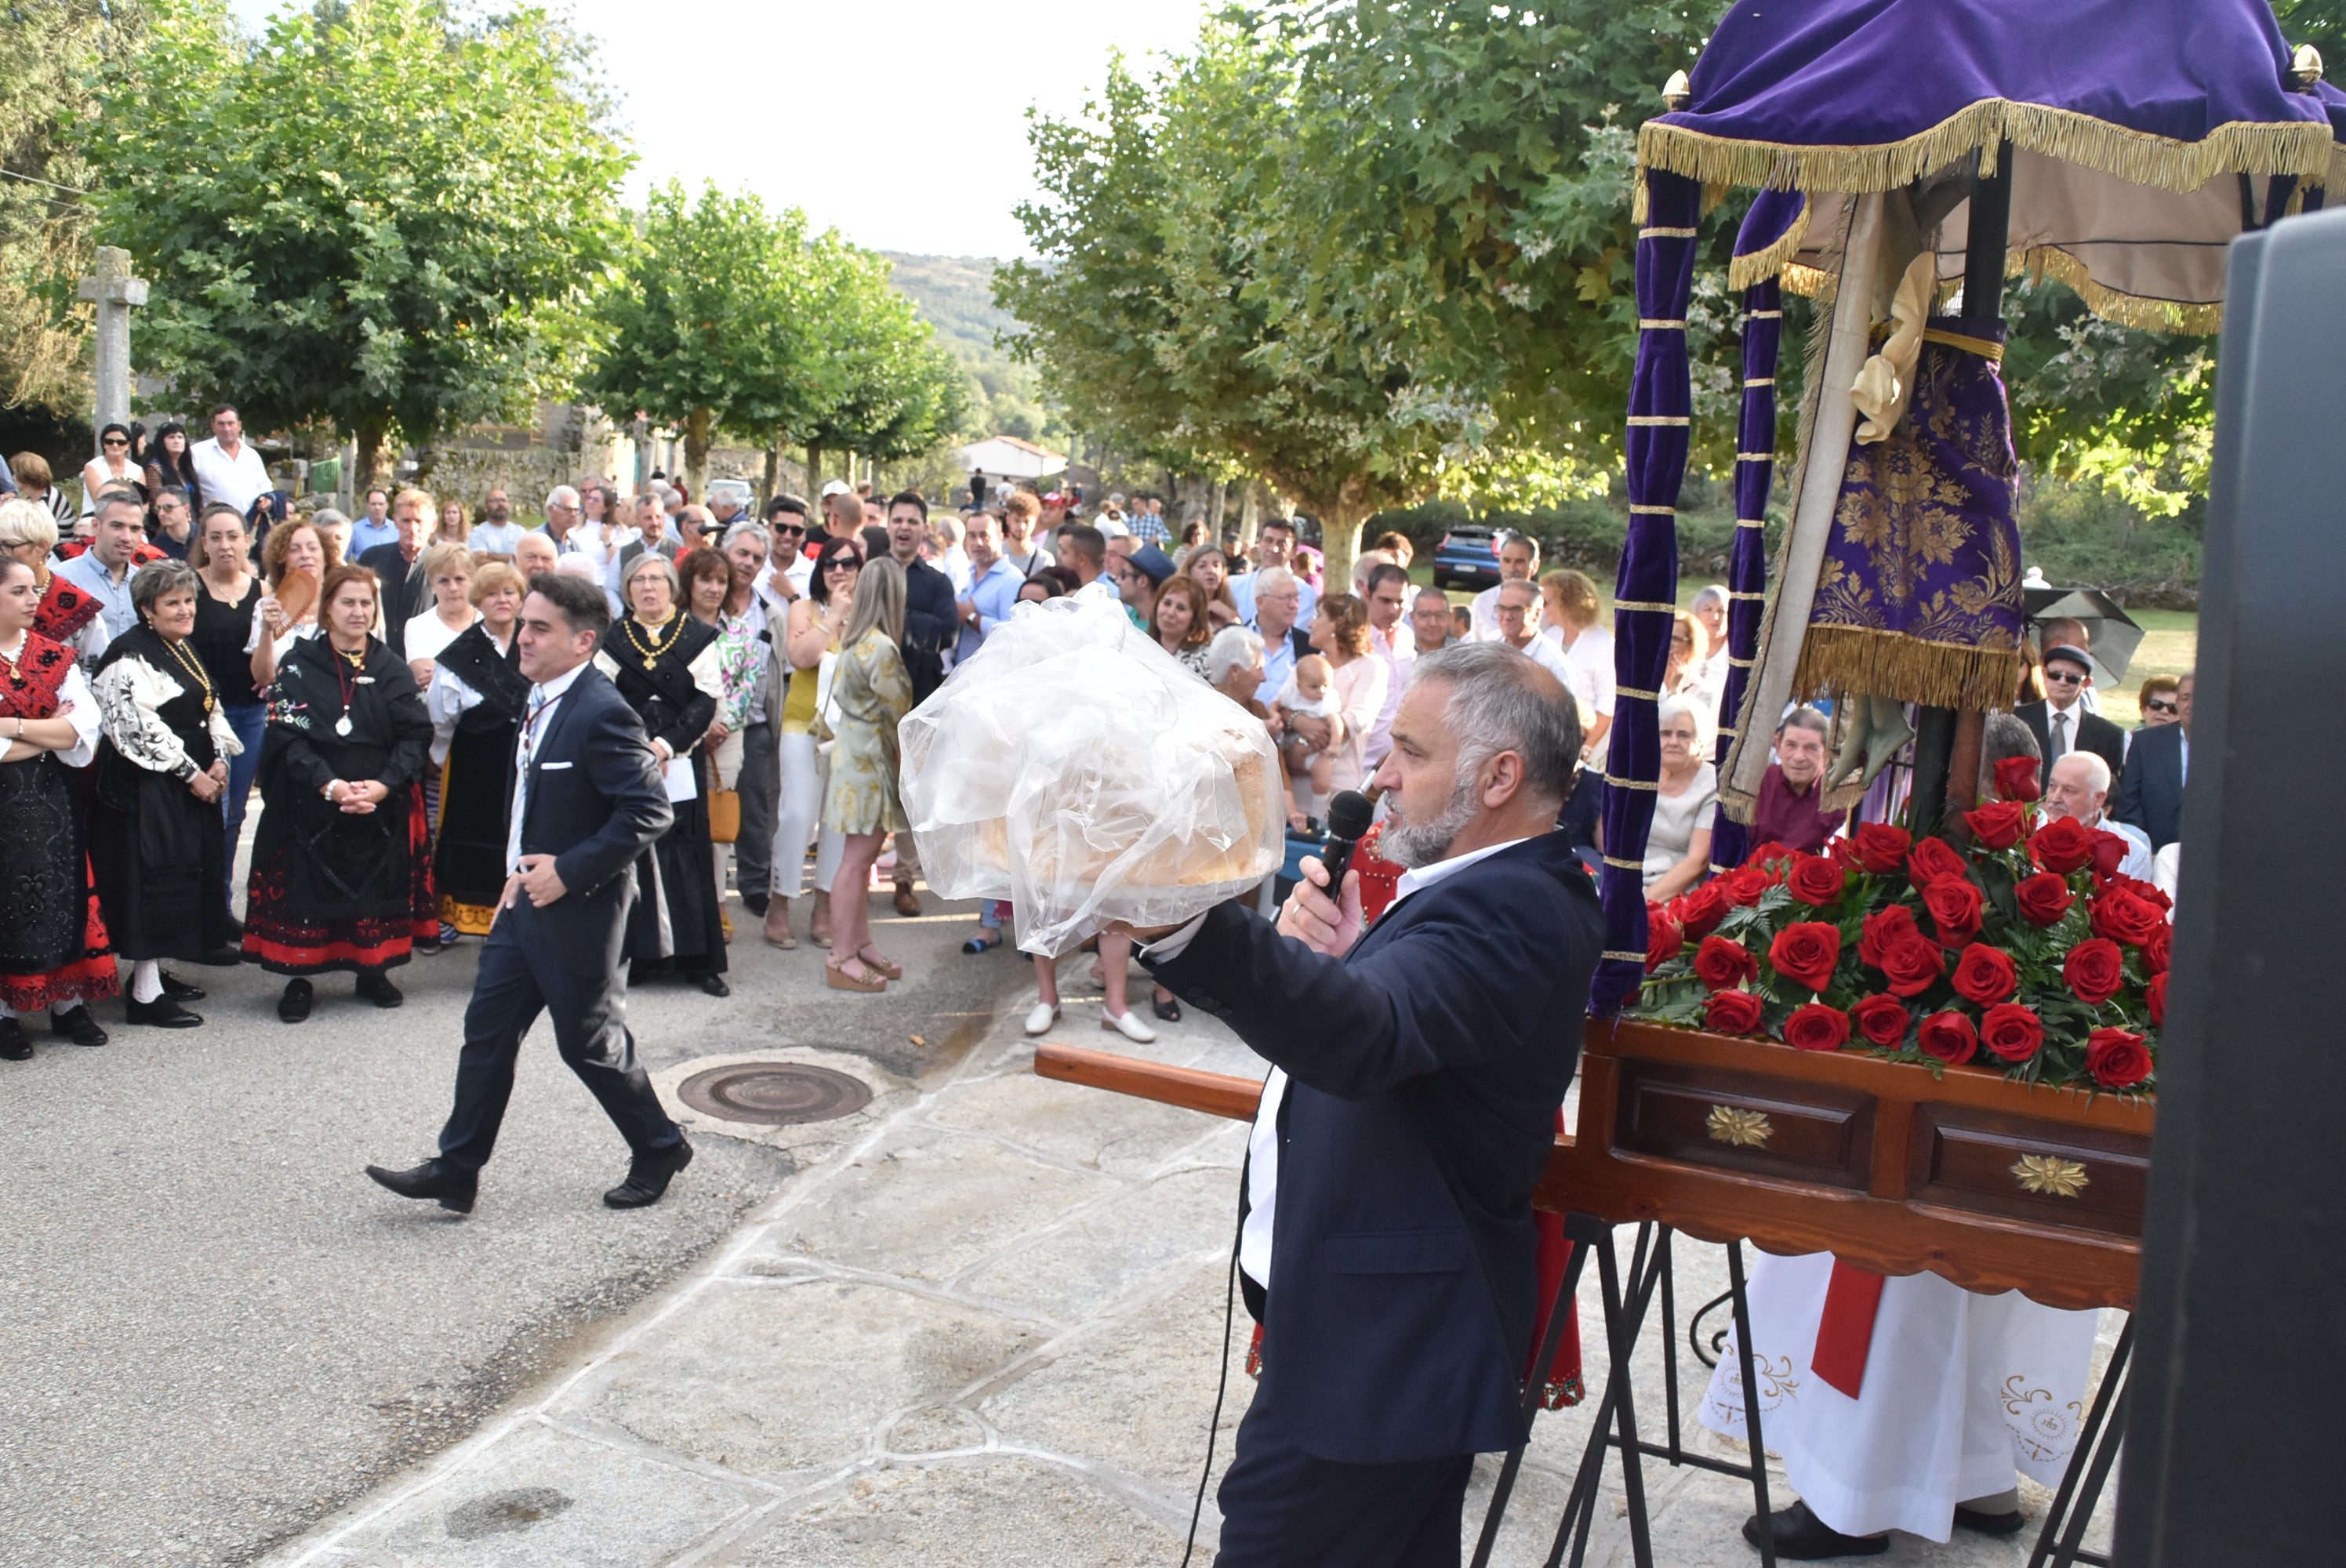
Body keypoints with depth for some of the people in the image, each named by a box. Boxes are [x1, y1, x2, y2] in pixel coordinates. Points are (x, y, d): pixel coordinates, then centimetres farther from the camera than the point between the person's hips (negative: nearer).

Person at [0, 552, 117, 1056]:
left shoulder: (54, 656, 6)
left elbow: (85, 729, -6)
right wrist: (52, 734, -10)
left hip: (49, 802, 4)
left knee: (63, 895, 6)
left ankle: (69, 1002, 16)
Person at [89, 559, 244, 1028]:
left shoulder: (181, 649, 14)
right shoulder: (130, 656, -14)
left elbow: (210, 709, 18)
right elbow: (141, 729, -21)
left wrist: (219, 761, 2)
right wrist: (192, 775, -17)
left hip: (192, 783, 9)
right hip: (146, 787, -9)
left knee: (185, 874, 12)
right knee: (153, 879, -7)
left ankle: (154, 973, 24)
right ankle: (145, 995, -2)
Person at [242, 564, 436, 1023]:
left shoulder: (392, 669, 5)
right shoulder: (298, 664, 1)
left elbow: (416, 736, -1)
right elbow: (286, 736, -8)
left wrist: (381, 786, -15)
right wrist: (330, 785, -20)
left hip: (381, 808, 2)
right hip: (311, 807, -2)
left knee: (377, 889, 7)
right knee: (307, 888, 1)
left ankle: (372, 971, 24)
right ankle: (299, 980, 13)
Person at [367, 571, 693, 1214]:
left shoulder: (600, 714, -21)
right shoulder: (539, 700, 8)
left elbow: (648, 810, -25)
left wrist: (569, 871, -23)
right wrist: (521, 869, 10)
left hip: (578, 908, -9)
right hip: (527, 897, 9)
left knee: (589, 1041, 5)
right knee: (487, 1029, 10)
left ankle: (660, 1149, 25)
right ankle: (455, 1169, 19)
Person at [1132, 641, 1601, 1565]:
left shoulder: (1509, 909, -23)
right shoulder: (1501, 890, 10)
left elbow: (1364, 1037, -43)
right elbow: (1334, 1035, 11)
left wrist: (1183, 925, -56)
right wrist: (1322, 958, -10)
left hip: (1378, 1355, -10)